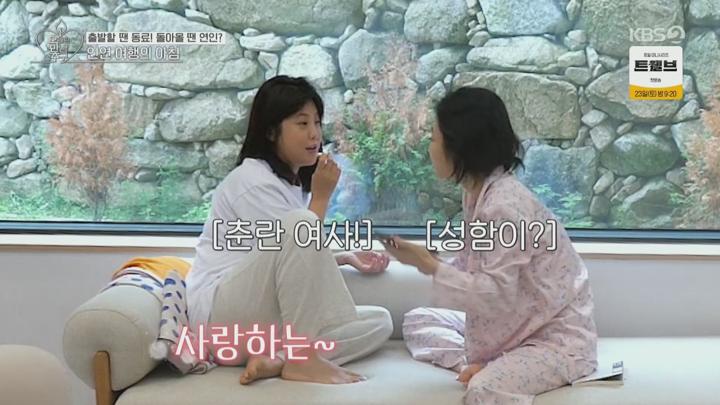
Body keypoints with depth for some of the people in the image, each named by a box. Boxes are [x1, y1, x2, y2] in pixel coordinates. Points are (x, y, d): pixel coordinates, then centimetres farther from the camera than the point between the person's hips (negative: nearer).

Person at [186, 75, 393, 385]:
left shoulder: (294, 182, 17)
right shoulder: (253, 180, -12)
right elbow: (297, 244, -18)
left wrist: (348, 257, 15)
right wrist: (321, 196, -11)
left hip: (272, 320, 9)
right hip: (221, 312, -9)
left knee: (379, 321, -3)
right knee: (300, 223, -31)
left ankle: (276, 359, -20)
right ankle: (301, 358, -25)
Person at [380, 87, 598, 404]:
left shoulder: (505, 205, -25)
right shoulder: (477, 193, 4)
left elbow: (497, 292, -28)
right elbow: (474, 267, 7)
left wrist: (430, 266, -21)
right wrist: (422, 259, -5)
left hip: (556, 336, -10)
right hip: (512, 326, 10)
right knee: (417, 321, 9)